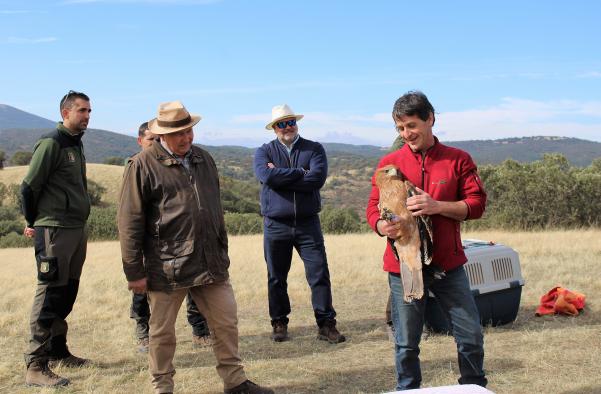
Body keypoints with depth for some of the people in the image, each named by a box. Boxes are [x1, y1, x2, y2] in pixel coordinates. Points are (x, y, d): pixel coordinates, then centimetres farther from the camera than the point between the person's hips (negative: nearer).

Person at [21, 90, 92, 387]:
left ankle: (57, 350, 26)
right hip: (55, 230, -8)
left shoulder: (76, 144, 16)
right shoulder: (51, 143, -11)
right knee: (50, 294, -8)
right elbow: (29, 187, -11)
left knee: (67, 293, 14)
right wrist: (33, 224, 0)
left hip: (77, 229, 9)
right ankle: (36, 366, -4)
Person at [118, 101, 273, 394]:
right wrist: (134, 271, -9)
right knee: (162, 332, 8)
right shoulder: (143, 166, -6)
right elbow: (129, 222, -8)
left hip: (211, 264, 5)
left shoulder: (204, 159, 12)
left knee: (226, 323, 9)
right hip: (167, 267, -5)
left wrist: (222, 251, 20)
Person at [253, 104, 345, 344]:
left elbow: (318, 178, -13)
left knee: (319, 274, -2)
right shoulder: (264, 151, 7)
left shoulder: (314, 149, 6)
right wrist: (300, 172, -10)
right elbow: (266, 175, -15)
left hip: (308, 223, 0)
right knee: (276, 277, 8)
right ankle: (279, 323, 21)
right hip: (275, 224, 0)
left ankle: (326, 324, 7)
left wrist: (281, 176, -12)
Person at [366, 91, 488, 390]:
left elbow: (476, 203, -1)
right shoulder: (389, 163, 4)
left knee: (471, 336, 5)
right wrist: (381, 226, -18)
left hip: (448, 265, 0)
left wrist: (437, 206, -17)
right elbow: (373, 208, 5)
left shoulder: (458, 160, 3)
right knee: (406, 344, 6)